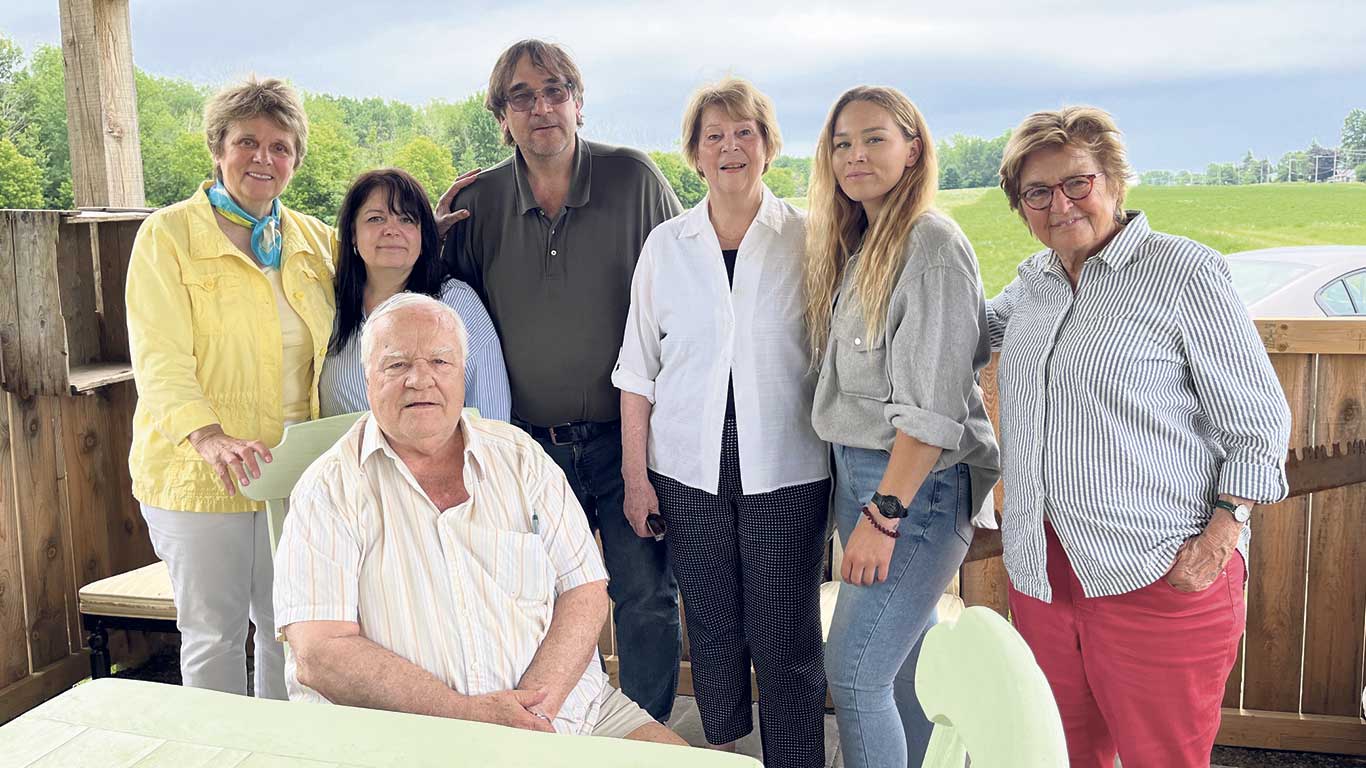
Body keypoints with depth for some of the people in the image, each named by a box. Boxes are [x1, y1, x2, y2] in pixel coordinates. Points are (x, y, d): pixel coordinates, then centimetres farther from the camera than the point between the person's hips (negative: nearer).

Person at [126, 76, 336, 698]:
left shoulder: (316, 240, 10)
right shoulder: (168, 235, -4)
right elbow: (159, 360, -14)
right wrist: (211, 437, -33)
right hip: (198, 473, -4)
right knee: (213, 634, 6)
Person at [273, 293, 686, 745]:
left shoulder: (519, 457, 9)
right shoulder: (329, 488, -1)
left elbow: (584, 593, 4)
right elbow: (319, 654, -10)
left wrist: (535, 706, -13)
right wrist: (466, 713, -18)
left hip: (557, 708, 1)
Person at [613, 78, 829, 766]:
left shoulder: (805, 239, 1)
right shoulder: (666, 245, 6)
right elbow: (638, 366, 8)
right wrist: (635, 473, 4)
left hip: (786, 472, -2)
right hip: (689, 473, 2)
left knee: (786, 641, 1)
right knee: (711, 632, 10)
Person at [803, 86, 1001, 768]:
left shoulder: (932, 244, -14)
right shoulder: (857, 244, 13)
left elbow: (933, 404, -19)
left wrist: (884, 512, -19)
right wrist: (869, 503, 9)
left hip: (917, 482, -8)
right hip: (858, 469, 8)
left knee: (854, 673, -6)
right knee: (907, 665, 16)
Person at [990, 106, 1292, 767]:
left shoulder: (1182, 271, -6)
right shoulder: (1035, 279, 11)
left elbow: (1259, 421, -6)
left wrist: (1219, 537, -16)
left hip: (1163, 580, -6)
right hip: (1043, 572, 6)